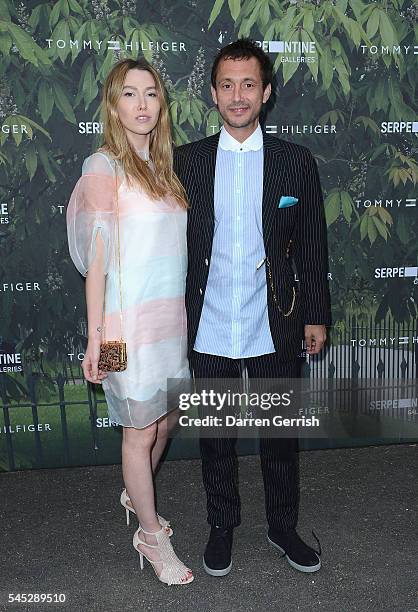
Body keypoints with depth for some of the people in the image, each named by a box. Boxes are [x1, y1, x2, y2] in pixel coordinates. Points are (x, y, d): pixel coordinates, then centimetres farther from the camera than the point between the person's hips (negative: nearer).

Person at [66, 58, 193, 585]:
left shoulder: (162, 166, 12)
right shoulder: (104, 166, -8)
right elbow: (97, 256, -13)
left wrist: (186, 313, 11)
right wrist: (95, 337, -15)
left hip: (172, 317, 7)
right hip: (130, 320, -7)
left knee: (165, 420, 19)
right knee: (140, 431, 7)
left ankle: (135, 494, 45)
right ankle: (151, 535, 26)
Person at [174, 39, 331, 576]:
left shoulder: (296, 162, -1)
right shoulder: (185, 161, 0)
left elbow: (311, 246, 3)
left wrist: (316, 315, 4)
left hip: (275, 329, 0)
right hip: (208, 329, 0)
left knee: (280, 435, 14)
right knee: (215, 436, 15)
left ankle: (283, 527, 37)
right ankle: (222, 526, 37)